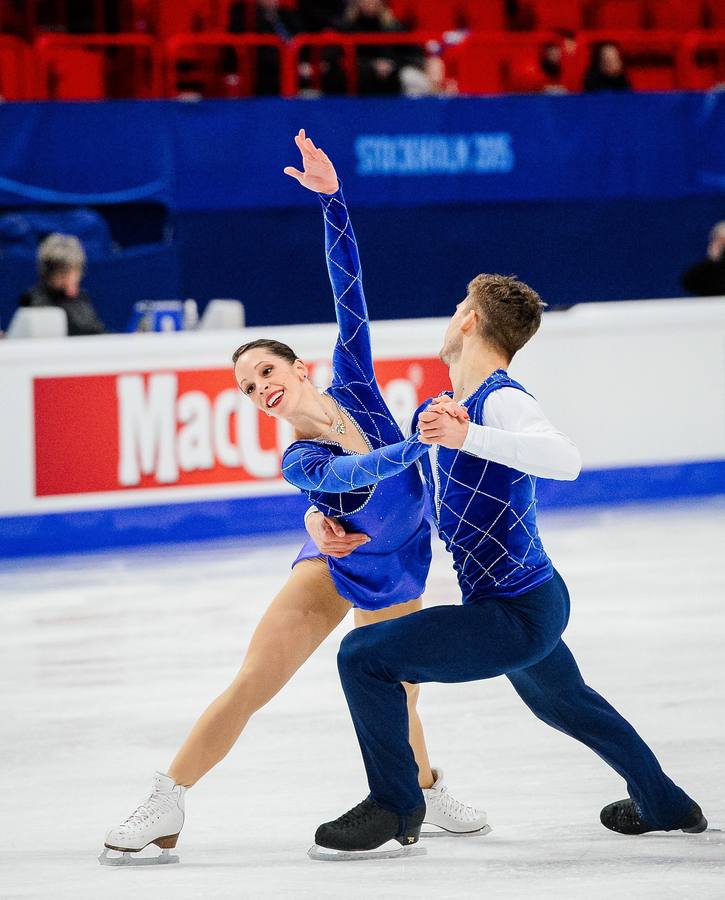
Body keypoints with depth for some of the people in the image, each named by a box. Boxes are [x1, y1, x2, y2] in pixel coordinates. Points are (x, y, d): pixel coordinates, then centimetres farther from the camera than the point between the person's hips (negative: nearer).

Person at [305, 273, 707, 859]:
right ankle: (664, 805, 55)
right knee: (563, 700, 35)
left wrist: (465, 436, -48)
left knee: (364, 655, -15)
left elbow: (565, 460, -40)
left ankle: (395, 811, -2)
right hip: (537, 601, 11)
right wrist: (323, 515, -8)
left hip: (517, 618, -11)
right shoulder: (436, 413, 7)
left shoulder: (502, 400, -21)